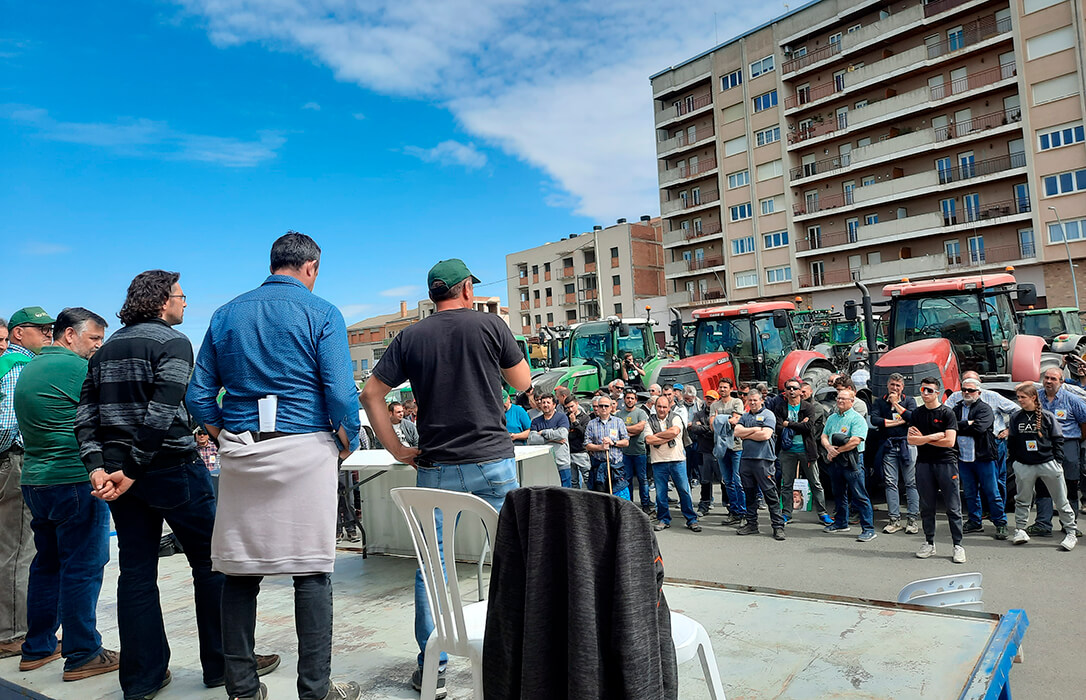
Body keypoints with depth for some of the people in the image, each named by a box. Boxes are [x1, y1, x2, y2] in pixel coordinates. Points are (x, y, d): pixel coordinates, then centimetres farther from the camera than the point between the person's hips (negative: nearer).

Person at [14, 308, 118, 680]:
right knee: (82, 569, -2)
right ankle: (82, 656, 5)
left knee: (47, 565, 18)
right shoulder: (76, 367, -13)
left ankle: (37, 649, 27)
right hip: (75, 482, -10)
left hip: (34, 480, 10)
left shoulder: (28, 369, 17)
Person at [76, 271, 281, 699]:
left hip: (120, 474, 8)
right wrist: (132, 469, -16)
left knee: (137, 571, 11)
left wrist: (97, 466, 1)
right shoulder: (173, 343, -9)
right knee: (210, 563, 4)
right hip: (172, 469, -7)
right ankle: (223, 664, 13)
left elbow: (85, 414, 8)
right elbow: (162, 413, -20)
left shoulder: (105, 350, 15)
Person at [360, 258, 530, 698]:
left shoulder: (410, 337, 3)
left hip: (435, 468, 2)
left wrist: (398, 451, 4)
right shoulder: (490, 324, -3)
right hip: (493, 462, -1)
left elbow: (371, 394, 0)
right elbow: (523, 384, 6)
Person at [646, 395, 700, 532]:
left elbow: (674, 431, -16)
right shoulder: (650, 421, 7)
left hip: (677, 460, -1)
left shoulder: (675, 418, 4)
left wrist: (657, 435, -6)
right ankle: (663, 520, 20)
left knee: (684, 491, 1)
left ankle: (691, 520, 11)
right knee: (660, 493, 6)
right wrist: (668, 437, -9)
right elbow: (648, 440, -7)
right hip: (658, 461, 1)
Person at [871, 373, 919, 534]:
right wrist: (898, 421, -6)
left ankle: (912, 519, 5)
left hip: (907, 444, -1)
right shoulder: (879, 401, 11)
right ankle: (895, 519, 8)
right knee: (891, 483, 2)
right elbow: (874, 420, -6)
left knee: (911, 483, -1)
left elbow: (913, 417, -10)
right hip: (888, 446, 1)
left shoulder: (909, 400, 9)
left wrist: (895, 403, -6)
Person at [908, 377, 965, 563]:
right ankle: (929, 543, 18)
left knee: (953, 507, -1)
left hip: (946, 462, -3)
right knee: (926, 507, 8)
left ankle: (958, 546, 6)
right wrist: (933, 437, -9)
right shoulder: (917, 413, 10)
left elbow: (949, 441, -10)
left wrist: (923, 438, -3)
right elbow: (910, 439, 2)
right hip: (924, 463, 4)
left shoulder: (947, 413, -1)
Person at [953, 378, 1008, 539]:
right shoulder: (956, 409, 12)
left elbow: (979, 428, -19)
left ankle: (1001, 523, 13)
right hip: (963, 458, 5)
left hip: (983, 457, -5)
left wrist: (959, 426, -9)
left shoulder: (985, 409, -3)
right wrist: (967, 424, -13)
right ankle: (975, 522, 24)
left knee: (992, 493, 1)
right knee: (970, 493, 13)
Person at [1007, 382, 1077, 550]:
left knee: (1061, 501, 5)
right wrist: (1013, 461, 8)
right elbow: (1011, 442, 12)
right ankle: (1020, 530, 19)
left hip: (1048, 464, -2)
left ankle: (1071, 533, 14)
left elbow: (1058, 440, 4)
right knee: (1022, 500, 8)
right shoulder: (1015, 418, 6)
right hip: (1024, 466, 2)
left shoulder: (1047, 417, -1)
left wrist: (1056, 461, -2)